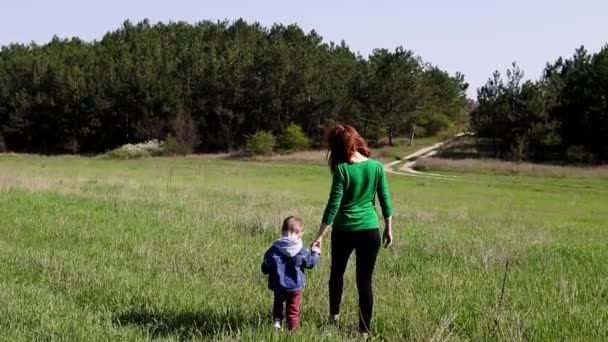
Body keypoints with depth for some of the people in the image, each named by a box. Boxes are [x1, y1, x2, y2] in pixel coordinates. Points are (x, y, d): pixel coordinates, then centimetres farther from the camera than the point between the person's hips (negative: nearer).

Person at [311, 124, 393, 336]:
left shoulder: (342, 169, -13)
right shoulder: (376, 167, -3)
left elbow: (333, 205, -14)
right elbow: (386, 202, 1)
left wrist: (320, 235, -10)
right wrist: (388, 229, 13)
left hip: (344, 231, -2)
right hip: (370, 231, 2)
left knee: (337, 272, 22)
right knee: (365, 280, 8)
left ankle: (334, 314, 35)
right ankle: (365, 329, 11)